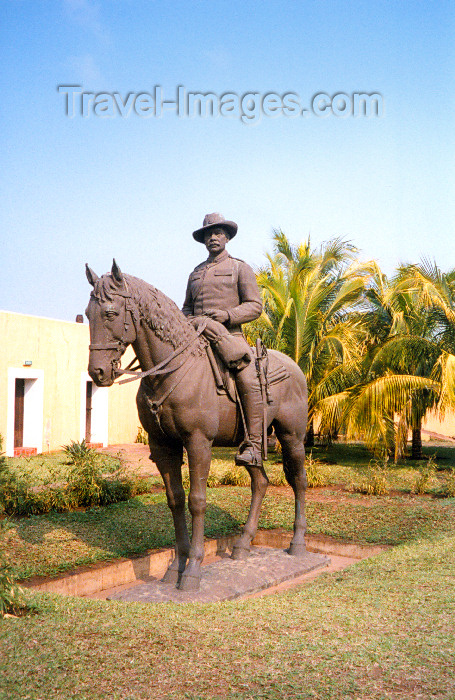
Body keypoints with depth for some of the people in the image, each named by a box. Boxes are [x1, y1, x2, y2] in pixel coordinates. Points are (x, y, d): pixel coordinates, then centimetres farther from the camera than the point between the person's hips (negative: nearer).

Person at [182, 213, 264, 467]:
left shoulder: (240, 268, 9)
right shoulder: (196, 272, 23)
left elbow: (255, 305, 1)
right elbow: (188, 306, 31)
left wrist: (227, 315, -15)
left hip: (229, 335, -5)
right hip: (196, 337, 6)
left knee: (249, 382, -28)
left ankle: (253, 445, -23)